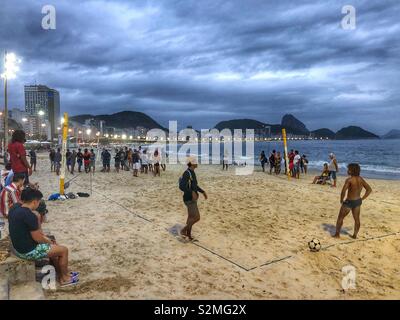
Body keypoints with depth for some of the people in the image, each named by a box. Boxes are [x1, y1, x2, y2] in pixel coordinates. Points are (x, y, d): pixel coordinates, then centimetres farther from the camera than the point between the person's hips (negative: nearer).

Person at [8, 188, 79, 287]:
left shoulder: (14, 209, 1)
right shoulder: (30, 216, -28)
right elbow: (37, 238, -21)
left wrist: (45, 238, 11)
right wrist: (48, 241, -1)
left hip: (18, 247, 10)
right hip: (29, 251, -10)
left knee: (53, 246, 26)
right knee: (63, 250, 2)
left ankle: (60, 275, 31)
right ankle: (65, 278, 21)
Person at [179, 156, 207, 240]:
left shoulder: (192, 173, 12)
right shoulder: (187, 173, -19)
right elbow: (181, 186, -30)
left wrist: (203, 191, 21)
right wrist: (192, 192, -38)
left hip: (193, 199, 10)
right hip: (189, 199, -10)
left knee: (191, 217, 16)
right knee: (196, 217, -10)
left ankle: (188, 234, 26)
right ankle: (183, 230, 3)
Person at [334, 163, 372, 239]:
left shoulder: (349, 180, -20)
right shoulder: (361, 179, 0)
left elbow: (343, 191, -28)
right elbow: (369, 189, 6)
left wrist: (341, 200, -12)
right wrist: (362, 199, 7)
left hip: (349, 202, -6)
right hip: (358, 202, 6)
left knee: (340, 218, 10)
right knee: (357, 219, 17)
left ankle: (337, 234, 17)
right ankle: (355, 235, 25)